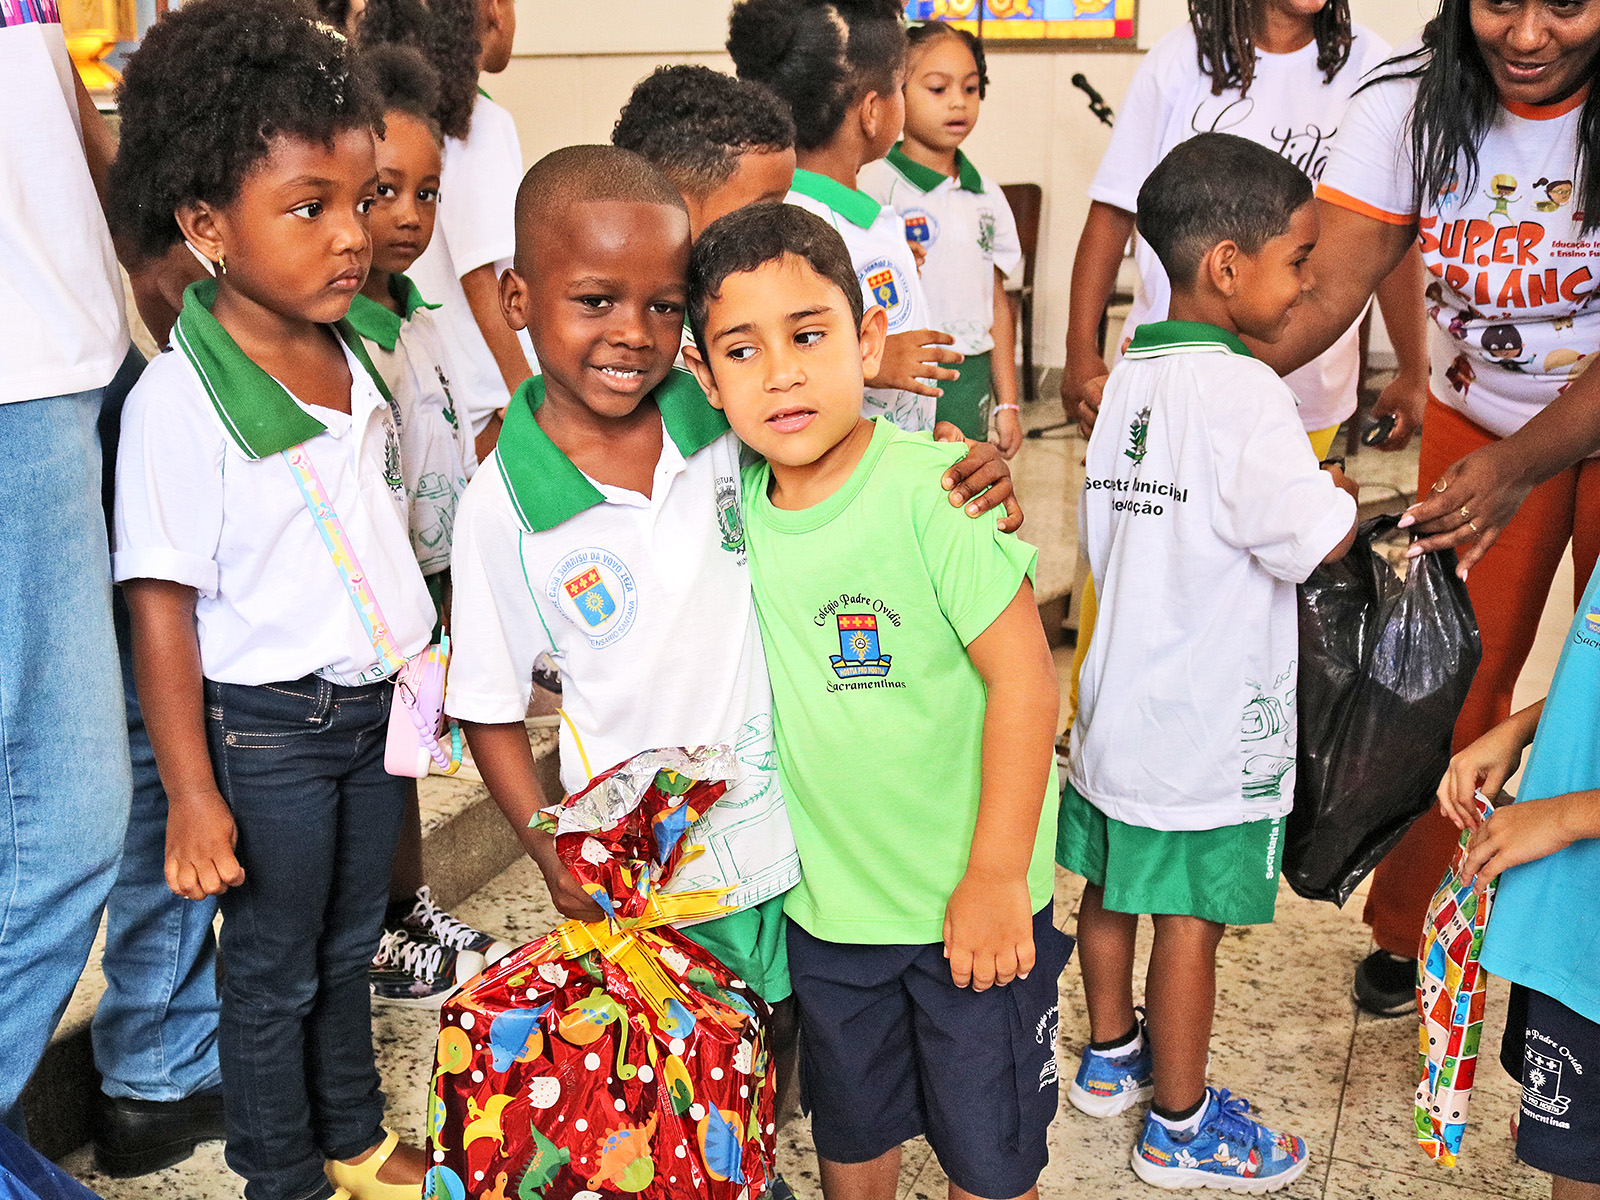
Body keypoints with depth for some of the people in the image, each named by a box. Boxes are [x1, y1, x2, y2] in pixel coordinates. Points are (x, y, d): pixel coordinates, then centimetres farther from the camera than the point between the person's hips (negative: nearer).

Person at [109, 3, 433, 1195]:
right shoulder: (180, 399, -20)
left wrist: (425, 662, 14)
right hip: (265, 728, -6)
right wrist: (192, 797, -18)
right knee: (273, 971, 12)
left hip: (376, 704, 6)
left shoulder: (357, 360, 1)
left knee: (351, 947, 22)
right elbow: (162, 607, -19)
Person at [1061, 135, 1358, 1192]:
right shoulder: (1245, 393, -21)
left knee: (1114, 889, 21)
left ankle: (1111, 1056, 41)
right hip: (1208, 726, -8)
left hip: (1117, 700, 8)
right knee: (1191, 921, 7)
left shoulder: (1128, 377, 4)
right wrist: (1339, 492, -3)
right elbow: (1323, 541, -25)